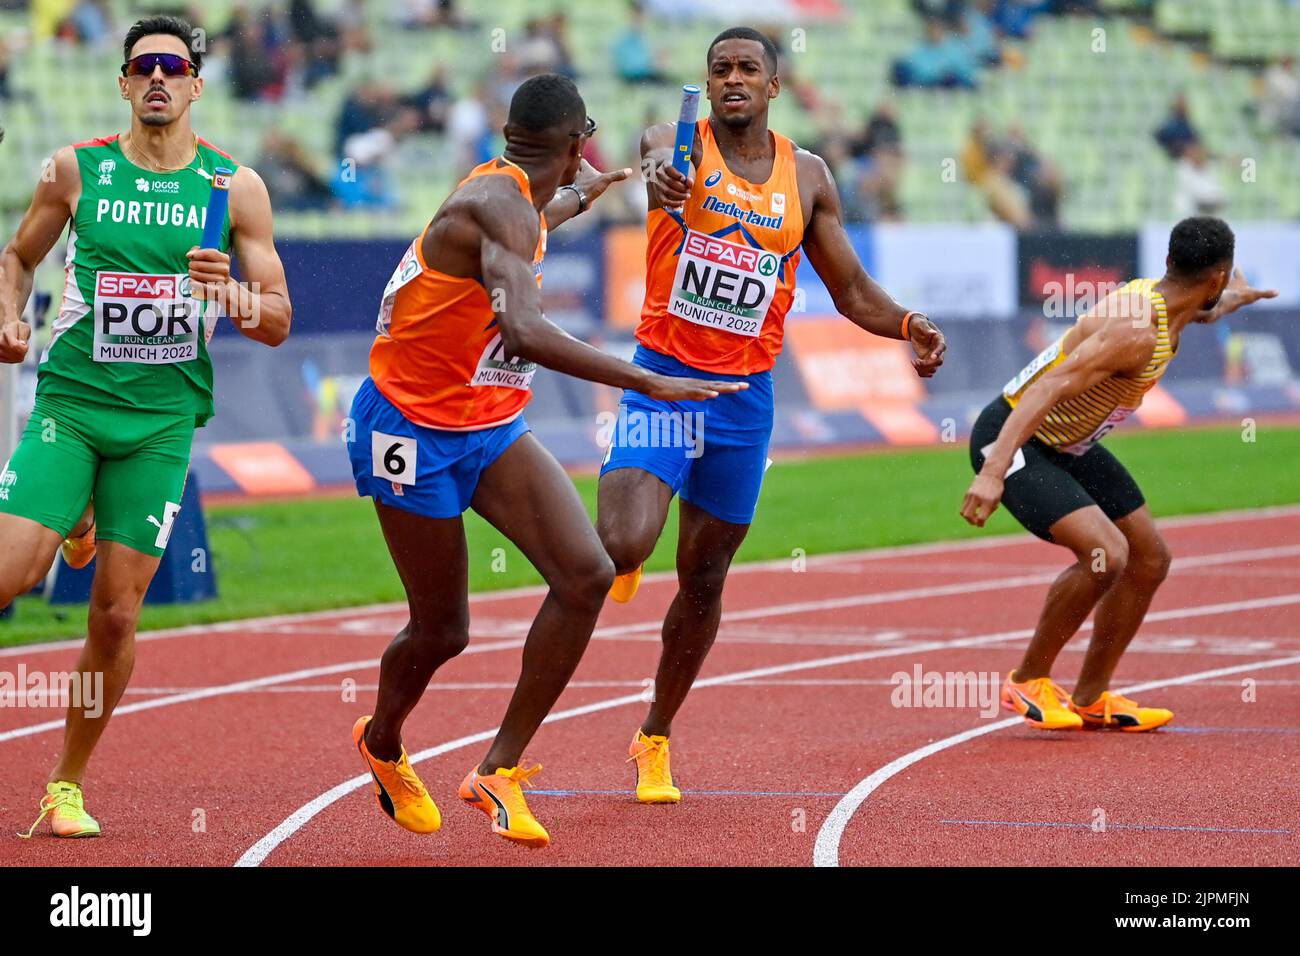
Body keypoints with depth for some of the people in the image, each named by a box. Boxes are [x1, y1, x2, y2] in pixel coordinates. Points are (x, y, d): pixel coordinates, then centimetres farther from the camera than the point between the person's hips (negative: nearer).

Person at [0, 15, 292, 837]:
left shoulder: (236, 187, 3)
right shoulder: (77, 169, 3)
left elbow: (278, 323, 4)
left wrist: (230, 295, -17)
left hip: (163, 420, 0)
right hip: (70, 400, 0)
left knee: (117, 614, 0)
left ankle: (68, 783, 13)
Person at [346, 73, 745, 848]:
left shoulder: (516, 196, 5)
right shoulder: (499, 204, -24)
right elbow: (526, 333, -40)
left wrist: (581, 197, 49)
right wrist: (647, 383, -42)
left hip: (494, 429, 8)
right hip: (418, 433, -8)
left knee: (587, 574, -11)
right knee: (442, 631, 3)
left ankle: (501, 770, -4)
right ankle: (383, 745, 37)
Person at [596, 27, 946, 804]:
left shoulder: (808, 177, 6)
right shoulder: (679, 145, -6)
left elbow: (852, 290, 12)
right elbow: (658, 164, -32)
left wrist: (908, 325, -9)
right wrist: (659, 180, -57)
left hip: (744, 397, 3)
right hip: (661, 380, -3)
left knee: (704, 580, 11)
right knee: (623, 547, -23)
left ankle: (656, 738, 28)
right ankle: (621, 560, 15)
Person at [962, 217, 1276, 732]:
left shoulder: (1162, 299, 1)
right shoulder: (1136, 332, -30)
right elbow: (1047, 389, -38)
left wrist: (1232, 302, 51)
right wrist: (993, 472, -47)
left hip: (1069, 445, 10)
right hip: (1011, 439, -10)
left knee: (1150, 560, 11)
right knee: (1105, 554, -26)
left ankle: (1091, 699, 22)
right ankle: (1027, 682, -7)